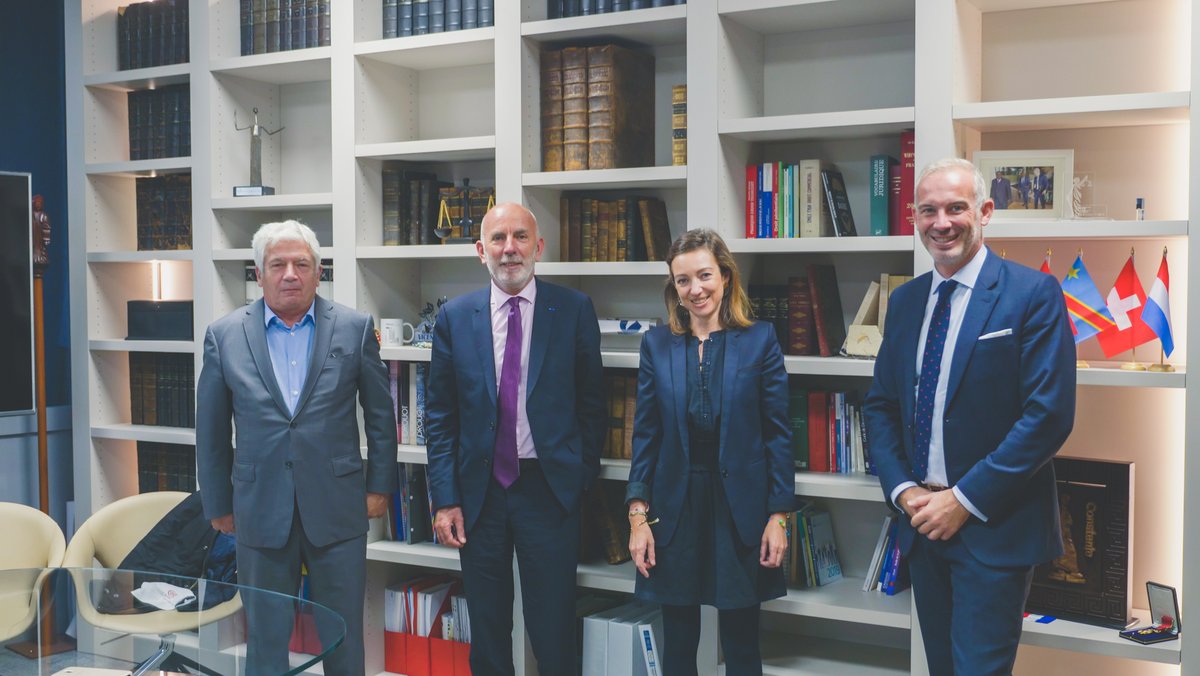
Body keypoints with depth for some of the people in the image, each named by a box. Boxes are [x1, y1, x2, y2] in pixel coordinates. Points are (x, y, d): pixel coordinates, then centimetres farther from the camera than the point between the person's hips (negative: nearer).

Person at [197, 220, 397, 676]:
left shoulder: (355, 328, 0)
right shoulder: (224, 336, 1)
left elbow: (381, 414, 6)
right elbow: (211, 431, 7)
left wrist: (379, 485, 5)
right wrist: (218, 505, 8)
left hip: (337, 508, 0)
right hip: (261, 512, 1)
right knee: (265, 639, 11)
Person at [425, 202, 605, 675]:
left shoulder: (575, 310, -2)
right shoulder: (454, 317, 2)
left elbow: (592, 402, 3)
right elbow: (439, 416, 3)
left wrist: (583, 475, 0)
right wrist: (445, 499, -2)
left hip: (550, 490, -2)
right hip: (478, 492, 2)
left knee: (554, 637, 4)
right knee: (487, 635, 13)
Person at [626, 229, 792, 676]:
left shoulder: (760, 340, -2)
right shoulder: (657, 344, 3)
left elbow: (778, 434, -2)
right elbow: (645, 435, 3)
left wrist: (779, 516, -6)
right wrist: (638, 514, -3)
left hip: (740, 509, -1)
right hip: (674, 509, 2)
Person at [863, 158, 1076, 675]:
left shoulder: (1033, 294, -10)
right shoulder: (905, 301, 9)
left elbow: (1049, 415, -16)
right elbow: (880, 405, 13)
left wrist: (965, 500, -16)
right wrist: (903, 489, -3)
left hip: (994, 528, -6)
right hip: (923, 519, 6)